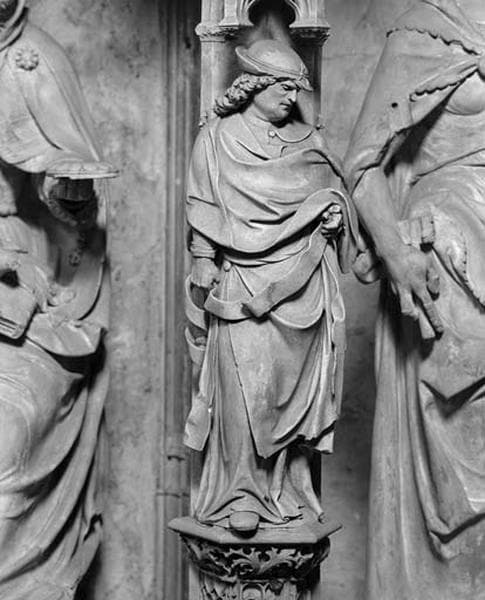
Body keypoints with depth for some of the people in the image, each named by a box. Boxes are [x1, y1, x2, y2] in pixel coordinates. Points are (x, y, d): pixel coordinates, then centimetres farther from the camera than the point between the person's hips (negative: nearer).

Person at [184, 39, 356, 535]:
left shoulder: (306, 143, 13)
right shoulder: (216, 140, 4)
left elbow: (330, 193, 22)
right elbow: (203, 213, 1)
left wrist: (333, 213, 0)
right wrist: (203, 267, -6)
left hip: (301, 283, 4)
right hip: (242, 283, -4)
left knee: (294, 384, 4)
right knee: (246, 385, -9)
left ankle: (286, 490, 13)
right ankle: (240, 495, -1)